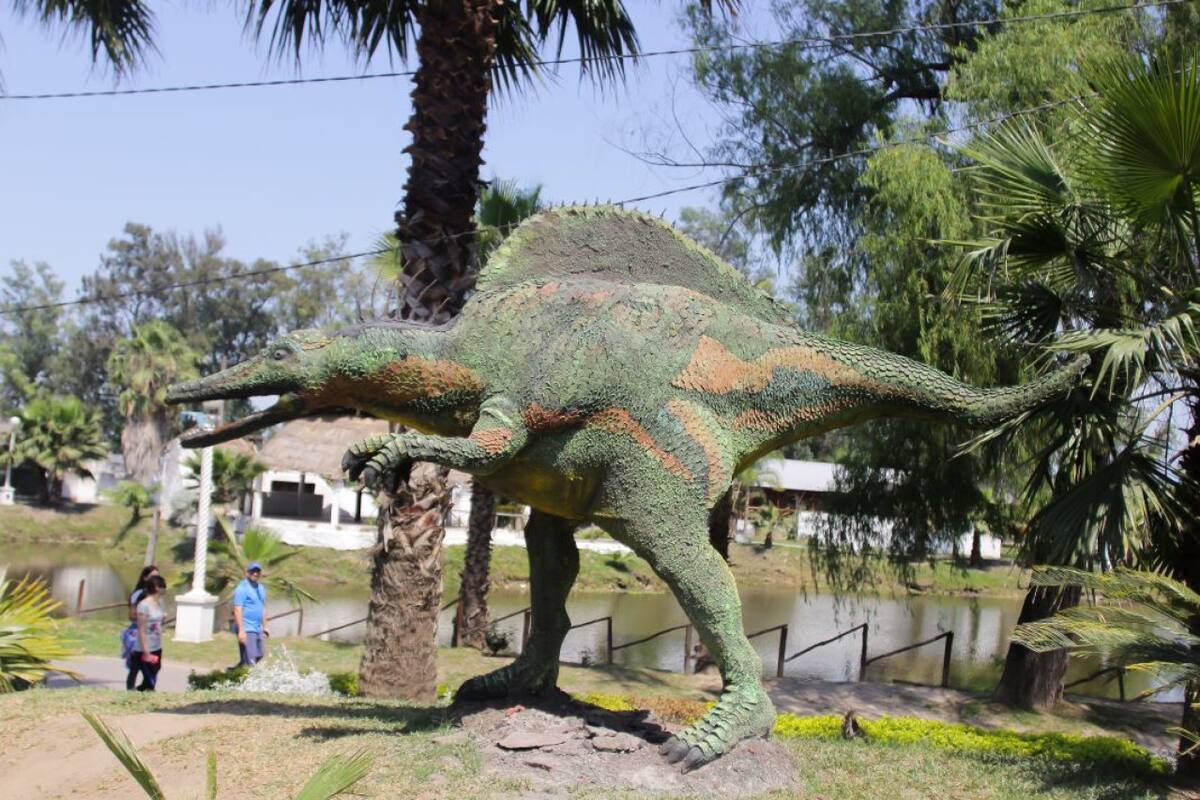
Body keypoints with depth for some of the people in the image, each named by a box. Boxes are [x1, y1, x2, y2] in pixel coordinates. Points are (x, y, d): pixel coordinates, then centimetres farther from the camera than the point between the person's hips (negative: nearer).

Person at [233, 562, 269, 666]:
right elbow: (237, 610, -17)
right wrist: (241, 631, -22)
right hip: (247, 630, -9)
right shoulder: (242, 589, -12)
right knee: (249, 659, -9)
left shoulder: (261, 588, 15)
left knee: (260, 655, 13)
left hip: (258, 630, 9)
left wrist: (265, 626, 21)